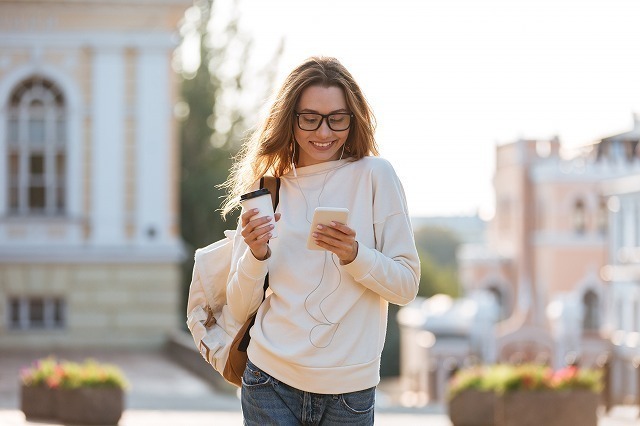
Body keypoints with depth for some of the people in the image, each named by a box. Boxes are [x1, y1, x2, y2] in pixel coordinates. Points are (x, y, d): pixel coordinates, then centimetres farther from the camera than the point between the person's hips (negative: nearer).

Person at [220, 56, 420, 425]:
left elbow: (407, 286, -3)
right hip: (271, 382, 2)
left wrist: (354, 255, -20)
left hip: (349, 388, -2)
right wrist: (256, 254, -13)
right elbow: (240, 308, 4)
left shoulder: (374, 176, -2)